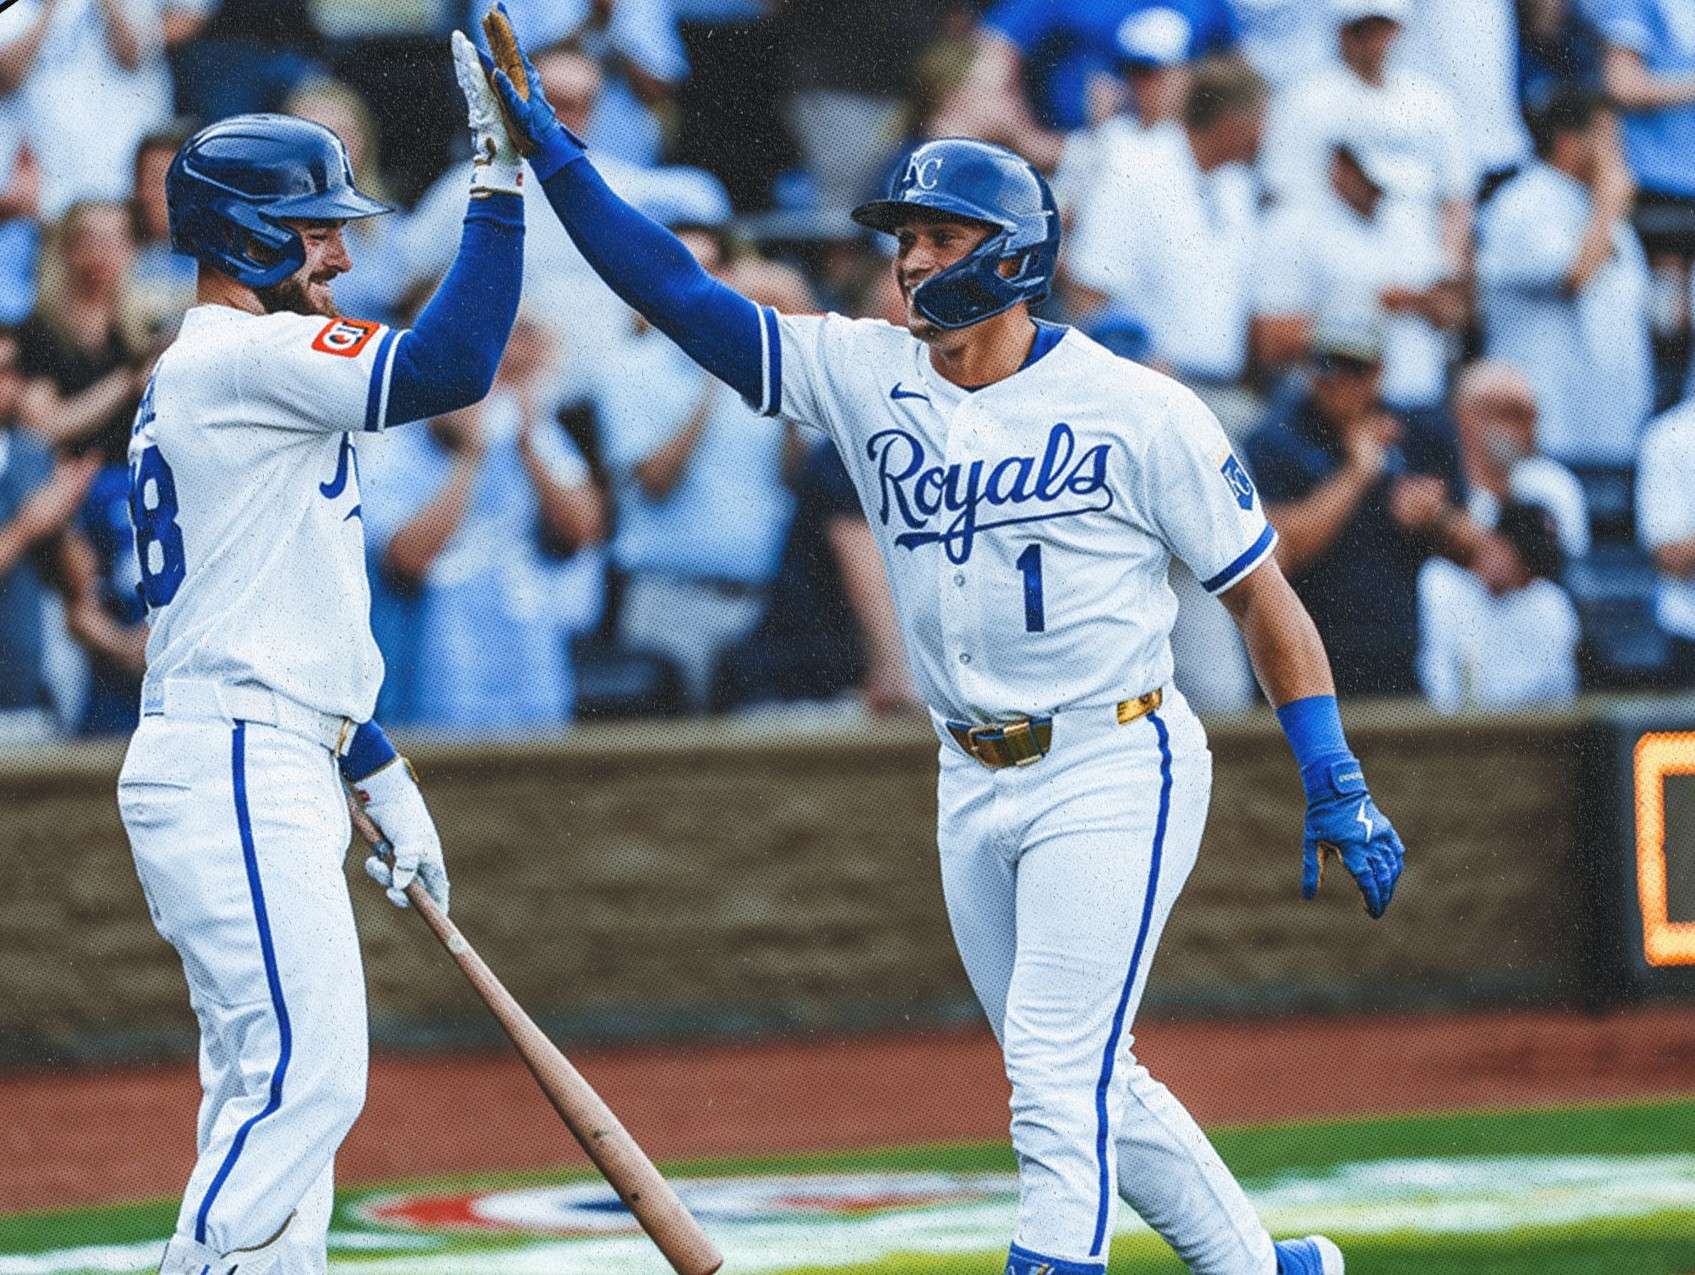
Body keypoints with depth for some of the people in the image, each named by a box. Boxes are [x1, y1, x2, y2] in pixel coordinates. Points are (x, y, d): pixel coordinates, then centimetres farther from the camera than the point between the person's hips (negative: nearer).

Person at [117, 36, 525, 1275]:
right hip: (235, 769, -11)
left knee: (272, 1086, 10)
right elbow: (452, 365, -23)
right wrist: (500, 180, -19)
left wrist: (381, 774, 25)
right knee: (305, 1076, -15)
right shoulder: (244, 355, -10)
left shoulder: (199, 377, 22)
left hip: (265, 768, 11)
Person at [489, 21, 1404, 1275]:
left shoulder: (1137, 411, -10)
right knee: (1078, 1082, 14)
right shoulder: (868, 376, 3)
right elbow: (684, 295, -2)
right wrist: (556, 162, -13)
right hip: (975, 787, 6)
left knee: (1061, 1077, -14)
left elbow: (1262, 593, -4)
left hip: (1116, 771, -6)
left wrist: (1337, 786, -8)